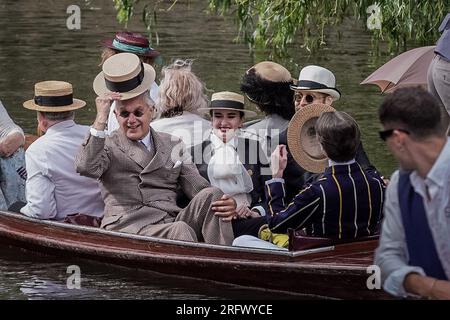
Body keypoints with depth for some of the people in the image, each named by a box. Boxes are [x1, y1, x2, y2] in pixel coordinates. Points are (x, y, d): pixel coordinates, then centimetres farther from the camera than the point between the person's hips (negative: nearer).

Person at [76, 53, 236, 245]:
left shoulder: (172, 146, 23)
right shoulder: (108, 146, 11)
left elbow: (199, 189, 15)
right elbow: (87, 168, -12)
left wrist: (228, 205, -7)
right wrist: (101, 118, -13)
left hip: (170, 225, 5)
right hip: (127, 229, -5)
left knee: (211, 195, -21)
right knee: (181, 231, -33)